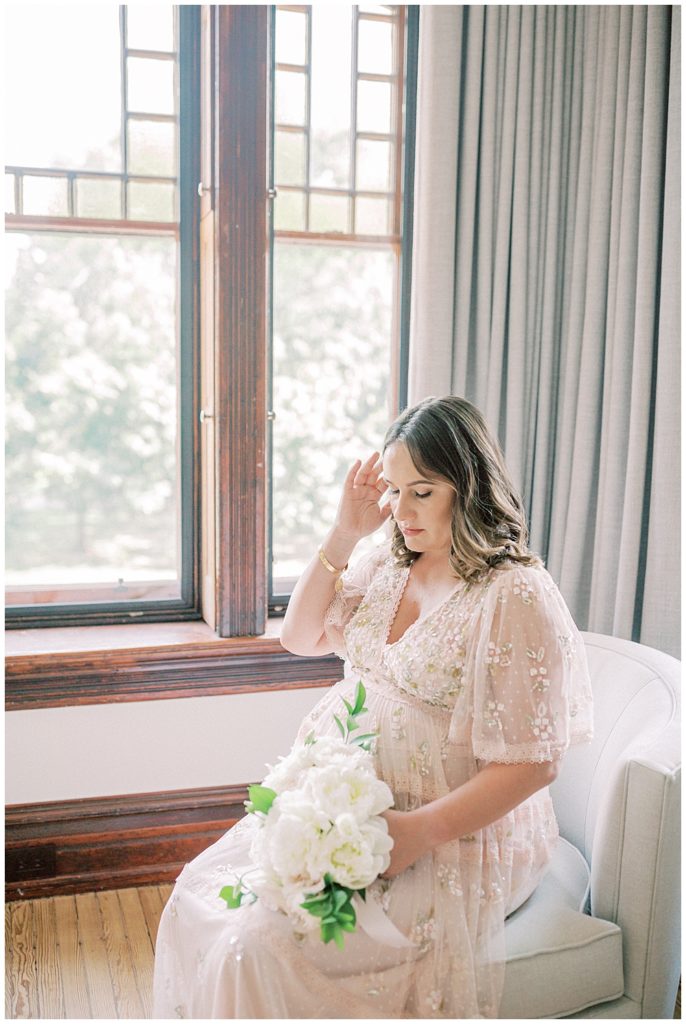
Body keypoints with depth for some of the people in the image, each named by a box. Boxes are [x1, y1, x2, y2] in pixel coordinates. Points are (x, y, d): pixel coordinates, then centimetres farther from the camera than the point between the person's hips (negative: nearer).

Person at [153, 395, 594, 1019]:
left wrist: (417, 833, -23)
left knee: (261, 945, -21)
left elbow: (532, 763, -17)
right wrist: (344, 535, 1)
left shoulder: (517, 598, -17)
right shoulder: (389, 565, 7)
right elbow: (300, 637, 12)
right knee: (199, 894, -5)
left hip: (457, 834, -7)